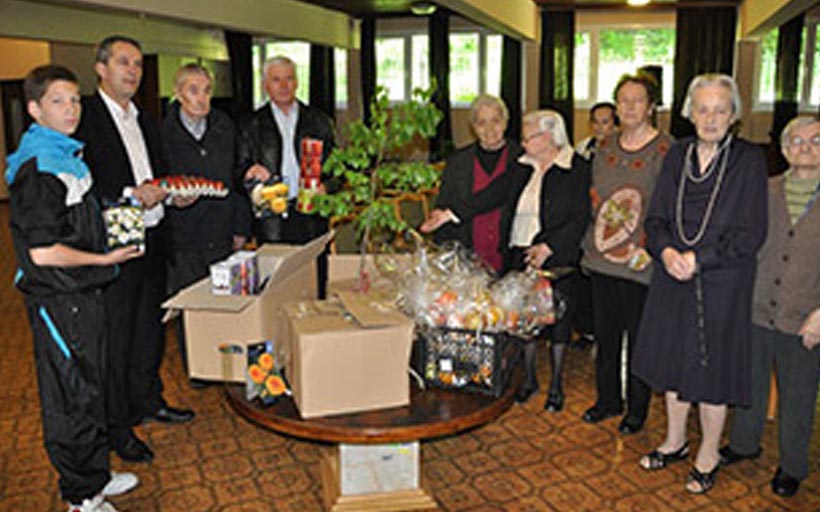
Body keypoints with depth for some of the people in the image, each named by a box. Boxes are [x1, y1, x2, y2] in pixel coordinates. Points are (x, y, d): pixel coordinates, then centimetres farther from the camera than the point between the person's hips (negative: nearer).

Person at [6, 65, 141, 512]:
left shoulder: (65, 156, 13)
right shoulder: (37, 168, -18)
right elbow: (42, 252, -22)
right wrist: (103, 259, -13)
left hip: (81, 293, 10)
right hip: (57, 299, -10)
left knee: (88, 389, 19)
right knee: (71, 397, 2)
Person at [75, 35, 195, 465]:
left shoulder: (144, 121, 16)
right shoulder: (83, 115, -9)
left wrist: (174, 193, 2)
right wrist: (130, 196, -24)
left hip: (151, 240, 8)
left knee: (150, 329, 18)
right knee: (115, 338, 3)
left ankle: (148, 401, 36)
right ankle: (117, 426, 18)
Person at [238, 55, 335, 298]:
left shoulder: (318, 121, 13)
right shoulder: (253, 125, 9)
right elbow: (240, 169, 8)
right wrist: (251, 171, -15)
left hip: (311, 217, 1)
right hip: (271, 220, -1)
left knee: (315, 290, 2)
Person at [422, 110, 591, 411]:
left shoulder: (578, 169, -7)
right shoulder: (523, 167, 9)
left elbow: (580, 219, -12)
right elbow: (493, 195, 7)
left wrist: (547, 247, -22)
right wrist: (451, 214, 0)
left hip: (556, 258, -4)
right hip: (519, 255, 5)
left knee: (556, 318, 6)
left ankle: (556, 386, 24)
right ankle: (528, 379, 28)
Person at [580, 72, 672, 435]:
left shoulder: (665, 150, -7)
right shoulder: (605, 147, 10)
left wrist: (650, 249, -16)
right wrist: (590, 244, 12)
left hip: (640, 263, -5)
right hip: (602, 258, 5)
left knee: (638, 337, 6)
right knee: (605, 333, 14)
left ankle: (637, 409, 24)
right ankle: (608, 399, 32)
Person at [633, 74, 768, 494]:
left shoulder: (750, 160, -8)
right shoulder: (678, 155, 4)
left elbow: (751, 234, -11)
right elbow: (656, 216, 5)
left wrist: (699, 259, -18)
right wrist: (666, 251, -14)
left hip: (722, 283, -4)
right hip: (673, 278, 4)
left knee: (711, 367, 6)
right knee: (674, 359, 14)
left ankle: (708, 456, 28)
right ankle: (675, 441, 35)